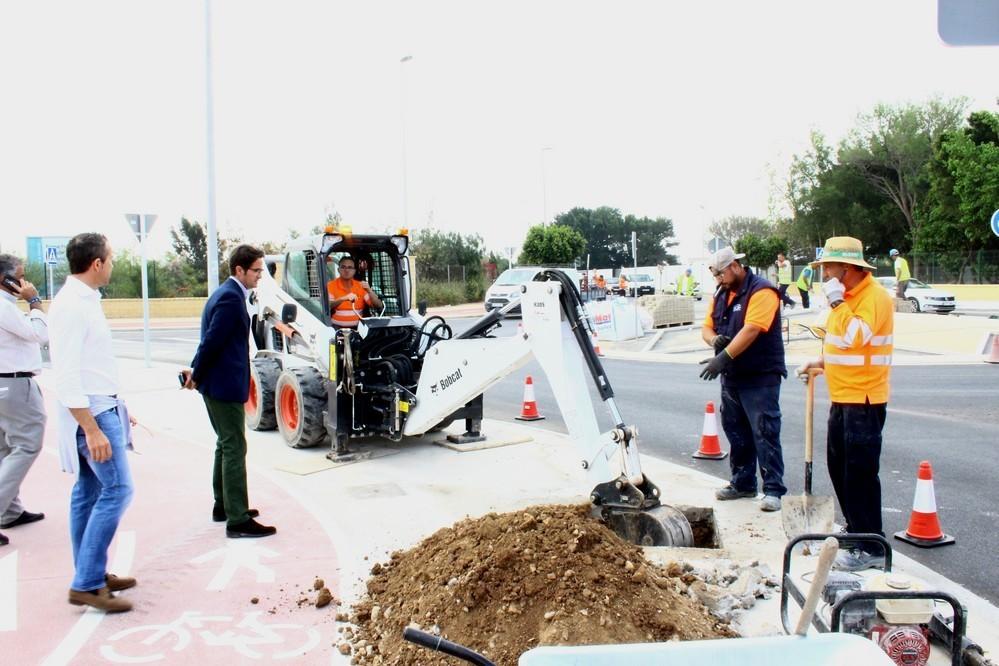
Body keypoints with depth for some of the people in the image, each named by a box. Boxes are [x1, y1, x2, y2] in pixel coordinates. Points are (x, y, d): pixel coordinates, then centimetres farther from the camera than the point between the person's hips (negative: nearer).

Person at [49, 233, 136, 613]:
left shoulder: (85, 301, 12)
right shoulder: (71, 307, -18)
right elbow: (66, 375, -23)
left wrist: (117, 409, 23)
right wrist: (92, 430, -25)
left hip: (101, 409, 10)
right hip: (91, 414, -10)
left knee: (89, 493, 13)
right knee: (117, 490, -10)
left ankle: (92, 575, 21)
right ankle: (86, 584, -6)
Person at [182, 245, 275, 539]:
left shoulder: (226, 294, 15)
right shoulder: (231, 298, -19)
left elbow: (211, 340, 15)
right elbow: (212, 341, -21)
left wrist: (196, 372, 9)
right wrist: (196, 375, -10)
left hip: (218, 384, 11)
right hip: (225, 385, -11)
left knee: (226, 445, 19)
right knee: (234, 449, -8)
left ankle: (223, 505, 30)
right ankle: (237, 520, -5)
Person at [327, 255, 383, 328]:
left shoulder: (360, 286, 8)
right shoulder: (331, 285, 0)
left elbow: (378, 305, 1)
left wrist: (369, 291, -16)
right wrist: (343, 299, -30)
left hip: (356, 328, 3)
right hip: (336, 328, -3)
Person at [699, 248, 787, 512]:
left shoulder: (761, 292, -13)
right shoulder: (720, 295, 13)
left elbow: (751, 330, -24)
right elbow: (707, 327, 13)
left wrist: (724, 356, -29)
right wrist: (714, 339, -11)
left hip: (760, 377, -8)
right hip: (731, 376, 8)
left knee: (765, 433, -8)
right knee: (736, 432, 14)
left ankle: (773, 490, -3)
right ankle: (742, 483, 25)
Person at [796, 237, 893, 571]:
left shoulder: (874, 296, -17)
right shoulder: (847, 296, 14)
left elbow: (855, 338, -30)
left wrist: (837, 302, -23)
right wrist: (821, 361, 14)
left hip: (863, 401, -10)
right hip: (842, 398, 10)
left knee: (860, 472, -6)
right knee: (839, 467, 16)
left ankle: (870, 548, 2)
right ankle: (856, 531, 30)